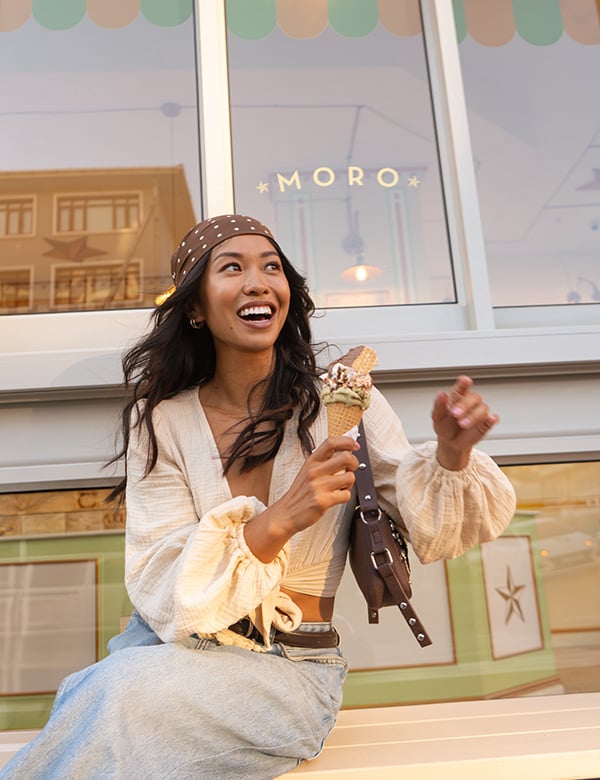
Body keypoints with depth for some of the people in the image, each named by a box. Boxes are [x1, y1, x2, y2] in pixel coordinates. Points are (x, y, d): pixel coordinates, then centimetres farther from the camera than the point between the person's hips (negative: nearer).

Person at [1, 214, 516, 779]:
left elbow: (427, 532, -3)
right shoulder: (161, 420, -2)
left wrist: (452, 455, -25)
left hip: (292, 667, -1)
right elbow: (158, 584, -11)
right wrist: (279, 521, -28)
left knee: (125, 694, -28)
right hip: (171, 643, 1)